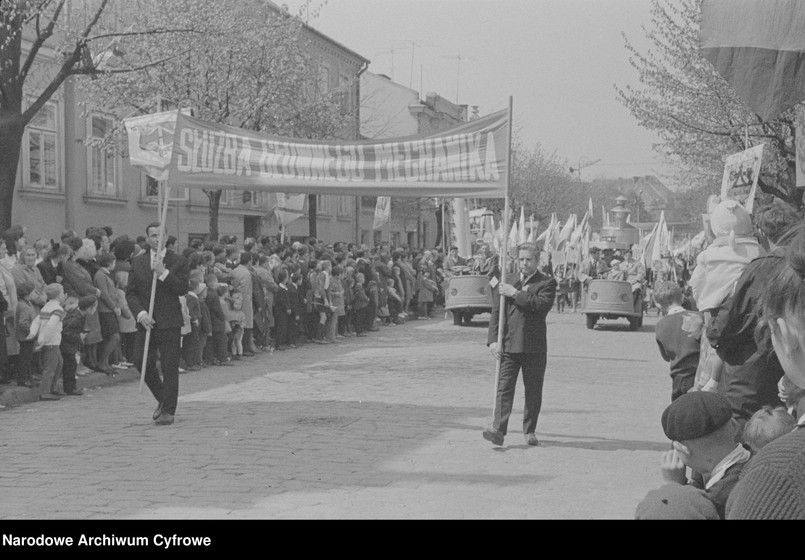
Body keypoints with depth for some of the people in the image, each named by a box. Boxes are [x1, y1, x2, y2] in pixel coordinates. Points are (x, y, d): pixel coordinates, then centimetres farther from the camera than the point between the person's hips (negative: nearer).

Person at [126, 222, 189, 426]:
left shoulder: (178, 262, 2)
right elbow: (130, 293, 6)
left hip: (170, 323, -3)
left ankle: (168, 411, 4)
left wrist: (164, 273, -18)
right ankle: (162, 399, 23)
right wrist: (140, 313, -9)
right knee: (142, 362, 1)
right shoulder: (137, 262, 9)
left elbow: (183, 289, -9)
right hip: (146, 321, 3)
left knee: (169, 367, -4)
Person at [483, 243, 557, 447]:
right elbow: (496, 313, 8)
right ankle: (498, 429, -13)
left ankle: (530, 431, 19)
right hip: (508, 344, 2)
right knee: (504, 387, -7)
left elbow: (543, 304, -17)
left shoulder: (547, 283, 3)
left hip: (534, 346, -1)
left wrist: (515, 293, -14)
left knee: (533, 390, 6)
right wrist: (493, 340, -4)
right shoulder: (507, 281, 12)